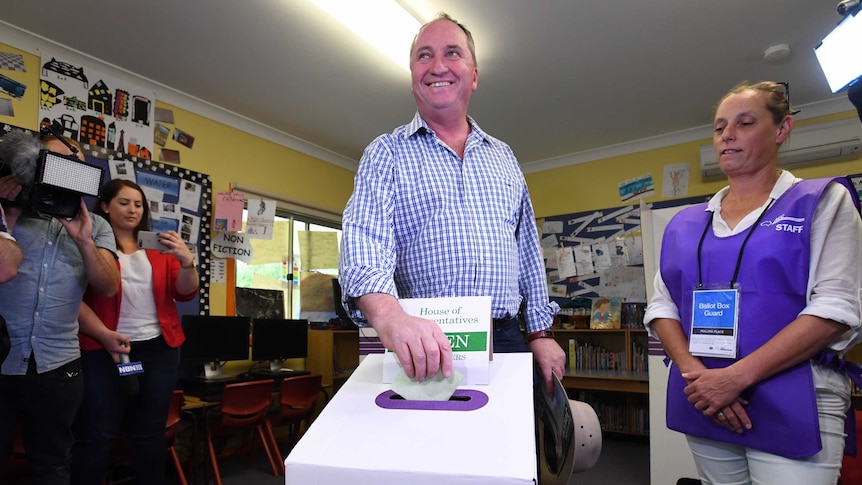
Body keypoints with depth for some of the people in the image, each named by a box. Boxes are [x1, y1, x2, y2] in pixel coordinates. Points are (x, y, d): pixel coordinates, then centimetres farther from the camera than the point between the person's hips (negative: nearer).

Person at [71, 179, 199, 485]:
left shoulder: (159, 248, 12)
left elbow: (185, 293, 5)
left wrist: (187, 261, -14)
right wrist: (104, 335, -20)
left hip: (159, 349, 3)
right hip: (104, 350, -3)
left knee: (150, 433, 11)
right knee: (97, 435, 1)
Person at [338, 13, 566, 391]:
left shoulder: (503, 157, 15)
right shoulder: (386, 153, 2)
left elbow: (528, 253, 15)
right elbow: (364, 237, -16)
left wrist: (540, 334, 10)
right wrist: (389, 315, -35)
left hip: (506, 342, 4)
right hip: (421, 350, -3)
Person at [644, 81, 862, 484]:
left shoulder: (822, 201, 0)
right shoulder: (684, 224, 9)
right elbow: (662, 306, 5)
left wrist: (737, 376, -18)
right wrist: (694, 373, -13)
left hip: (792, 408, -3)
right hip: (704, 407, 4)